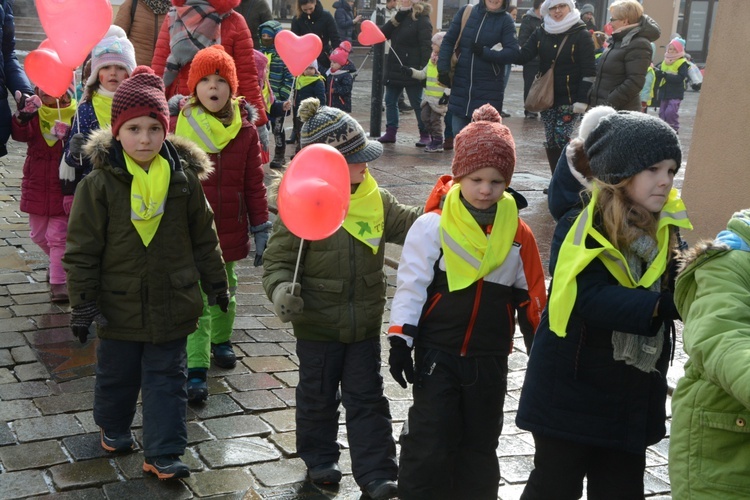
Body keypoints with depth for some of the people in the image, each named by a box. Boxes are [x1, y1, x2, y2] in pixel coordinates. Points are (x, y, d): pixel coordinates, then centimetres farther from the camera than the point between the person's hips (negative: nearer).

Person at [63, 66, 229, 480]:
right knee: (116, 375, 18)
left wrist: (215, 282, 12)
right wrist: (82, 303, -8)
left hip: (172, 304, 1)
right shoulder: (99, 184, -11)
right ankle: (112, 427, 43)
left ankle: (162, 453, 14)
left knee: (167, 379, 5)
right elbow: (81, 249, -7)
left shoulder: (184, 178, -4)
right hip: (120, 306, -1)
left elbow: (203, 237, 7)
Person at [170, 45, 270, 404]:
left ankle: (221, 340, 44)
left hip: (229, 229, 3)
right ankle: (196, 369, -1)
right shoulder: (177, 125, -5)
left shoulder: (245, 131, 0)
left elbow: (254, 184, 4)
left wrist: (261, 229, 2)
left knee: (224, 290, 20)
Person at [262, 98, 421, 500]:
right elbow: (277, 259, -12)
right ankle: (319, 458, 37)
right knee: (318, 395, 16)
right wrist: (281, 289, -31)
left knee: (367, 398, 9)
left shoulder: (374, 199, -2)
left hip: (365, 323, 3)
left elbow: (410, 225, 6)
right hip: (317, 326, -3)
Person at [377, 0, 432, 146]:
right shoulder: (400, 18, 13)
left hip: (411, 71, -8)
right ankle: (391, 133, 17)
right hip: (394, 68, 8)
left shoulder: (422, 20, -9)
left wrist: (423, 69, -23)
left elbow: (426, 47, -15)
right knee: (390, 101, 9)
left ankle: (425, 135, 9)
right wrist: (396, 18, -8)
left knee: (417, 104, 0)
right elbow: (383, 34, 3)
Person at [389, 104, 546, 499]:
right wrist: (400, 340, -11)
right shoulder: (432, 227, -10)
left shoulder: (518, 234, -1)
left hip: (489, 361, 3)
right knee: (429, 446, -2)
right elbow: (410, 286, -7)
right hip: (437, 355, -3)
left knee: (480, 447, 15)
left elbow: (531, 299, 6)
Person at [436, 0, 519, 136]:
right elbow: (448, 41, 4)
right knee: (459, 134, 9)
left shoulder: (506, 21, -2)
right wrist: (443, 69, -4)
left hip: (488, 90, -2)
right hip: (460, 85, 2)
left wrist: (484, 52, -17)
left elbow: (513, 53, -10)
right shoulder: (465, 12, 3)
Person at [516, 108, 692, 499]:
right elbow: (591, 299, -27)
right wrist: (661, 305, -37)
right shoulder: (583, 226, -15)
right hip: (573, 389, -5)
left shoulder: (664, 229, 1)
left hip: (633, 395, 5)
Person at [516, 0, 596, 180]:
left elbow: (589, 71, -10)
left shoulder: (581, 35, -7)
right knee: (550, 141, 6)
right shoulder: (541, 33, 6)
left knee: (562, 139, -12)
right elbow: (522, 55, -3)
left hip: (569, 98, -5)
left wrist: (582, 100, -16)